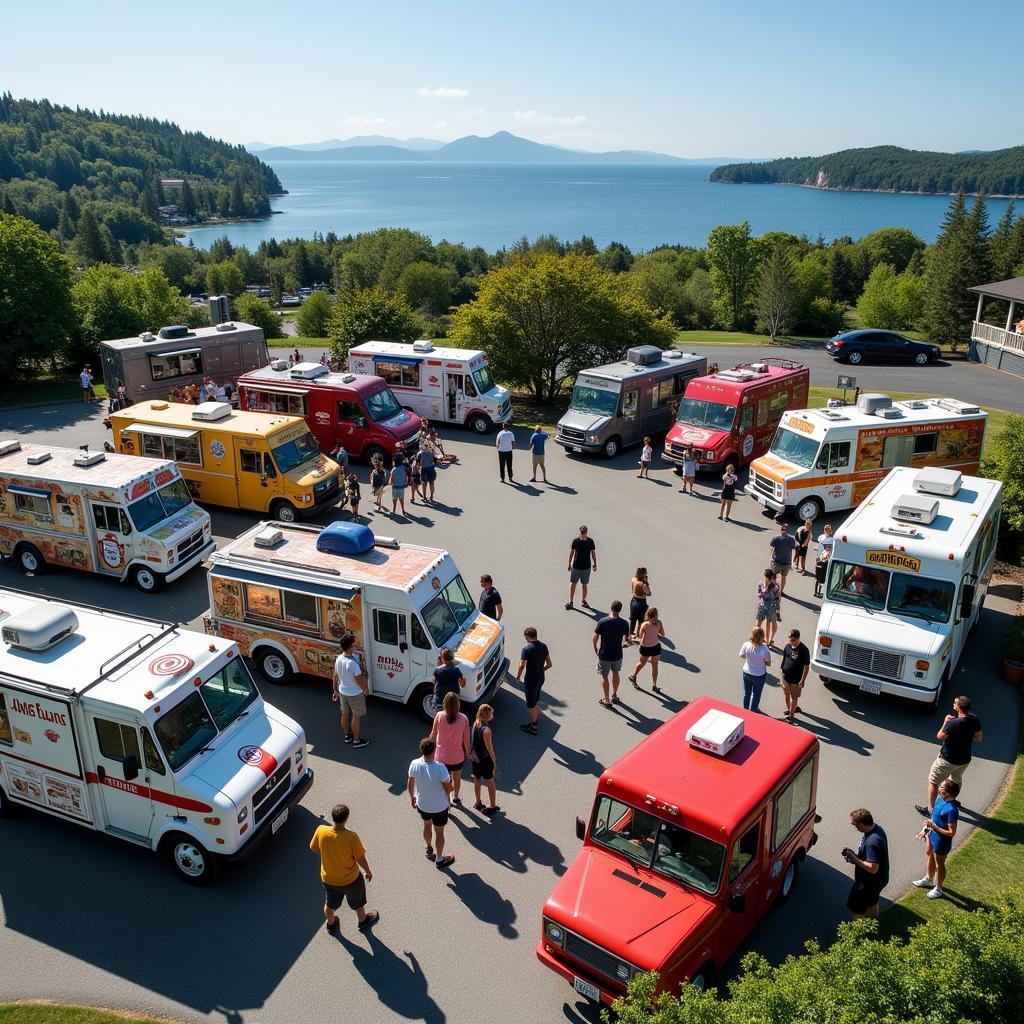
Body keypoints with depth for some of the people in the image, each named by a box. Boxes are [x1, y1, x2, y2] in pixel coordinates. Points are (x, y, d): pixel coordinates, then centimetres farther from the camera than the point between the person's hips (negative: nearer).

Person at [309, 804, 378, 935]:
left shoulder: (321, 831, -27)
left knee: (330, 904, 32)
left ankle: (331, 924, 57)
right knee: (357, 903, 29)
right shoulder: (351, 837, -34)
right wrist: (368, 871, -1)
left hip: (328, 879, 3)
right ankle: (363, 922, 54)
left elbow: (314, 849, -8)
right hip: (351, 879, -2)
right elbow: (360, 858, -20)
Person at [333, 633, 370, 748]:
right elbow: (360, 680, -24)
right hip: (355, 694, -7)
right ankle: (356, 740, 26)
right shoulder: (352, 663, -34)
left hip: (343, 692, 7)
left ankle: (347, 735, 43)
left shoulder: (338, 659, -11)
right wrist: (366, 690, -5)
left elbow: (336, 676, 3)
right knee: (356, 716, 12)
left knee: (345, 714, 24)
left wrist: (336, 690, 18)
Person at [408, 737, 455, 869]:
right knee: (439, 832, 19)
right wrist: (449, 780, 1)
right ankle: (439, 859, 38)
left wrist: (412, 797, 14)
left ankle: (429, 849, 55)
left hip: (422, 804, 4)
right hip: (439, 807, -4)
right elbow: (448, 789, -22)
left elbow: (410, 785, -5)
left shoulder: (414, 764, -21)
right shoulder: (440, 768, -33)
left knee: (427, 825, 31)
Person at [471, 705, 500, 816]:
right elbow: (490, 748, -22)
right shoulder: (486, 730, -30)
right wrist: (494, 762, -11)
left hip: (476, 757, 7)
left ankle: (477, 802, 37)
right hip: (486, 759, -7)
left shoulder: (475, 724, -8)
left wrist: (473, 753, 16)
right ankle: (493, 806, 21)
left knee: (476, 779, 21)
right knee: (490, 781, 10)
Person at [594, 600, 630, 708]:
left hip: (604, 654, -3)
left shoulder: (602, 621, -17)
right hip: (617, 654, 3)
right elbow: (627, 638, 3)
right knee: (615, 673, 26)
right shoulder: (624, 623, -10)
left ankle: (606, 701, 21)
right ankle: (614, 696, 38)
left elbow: (595, 637, -11)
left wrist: (595, 649, 5)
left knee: (604, 676, 13)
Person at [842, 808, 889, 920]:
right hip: (879, 879, 10)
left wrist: (855, 860, -22)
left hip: (869, 883, -10)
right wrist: (854, 854, -2)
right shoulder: (877, 828, -6)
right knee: (872, 905, 30)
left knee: (857, 911, 8)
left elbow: (873, 868, -33)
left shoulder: (872, 842, -36)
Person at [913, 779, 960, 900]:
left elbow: (951, 832, -29)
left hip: (941, 841, -8)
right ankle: (928, 879, 55)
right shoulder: (940, 798, -10)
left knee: (939, 864, 16)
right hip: (932, 835, 8)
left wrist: (933, 826, -25)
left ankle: (938, 889, 41)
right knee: (929, 855, 29)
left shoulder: (952, 809, -35)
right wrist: (926, 828, 3)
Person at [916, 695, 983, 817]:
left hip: (948, 760, -7)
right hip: (965, 759, 7)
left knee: (933, 782, 11)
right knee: (957, 779, 33)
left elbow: (939, 736, -18)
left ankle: (930, 809, 20)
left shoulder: (953, 723, -33)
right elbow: (978, 739, 2)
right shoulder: (975, 720, -13)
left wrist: (945, 722, -8)